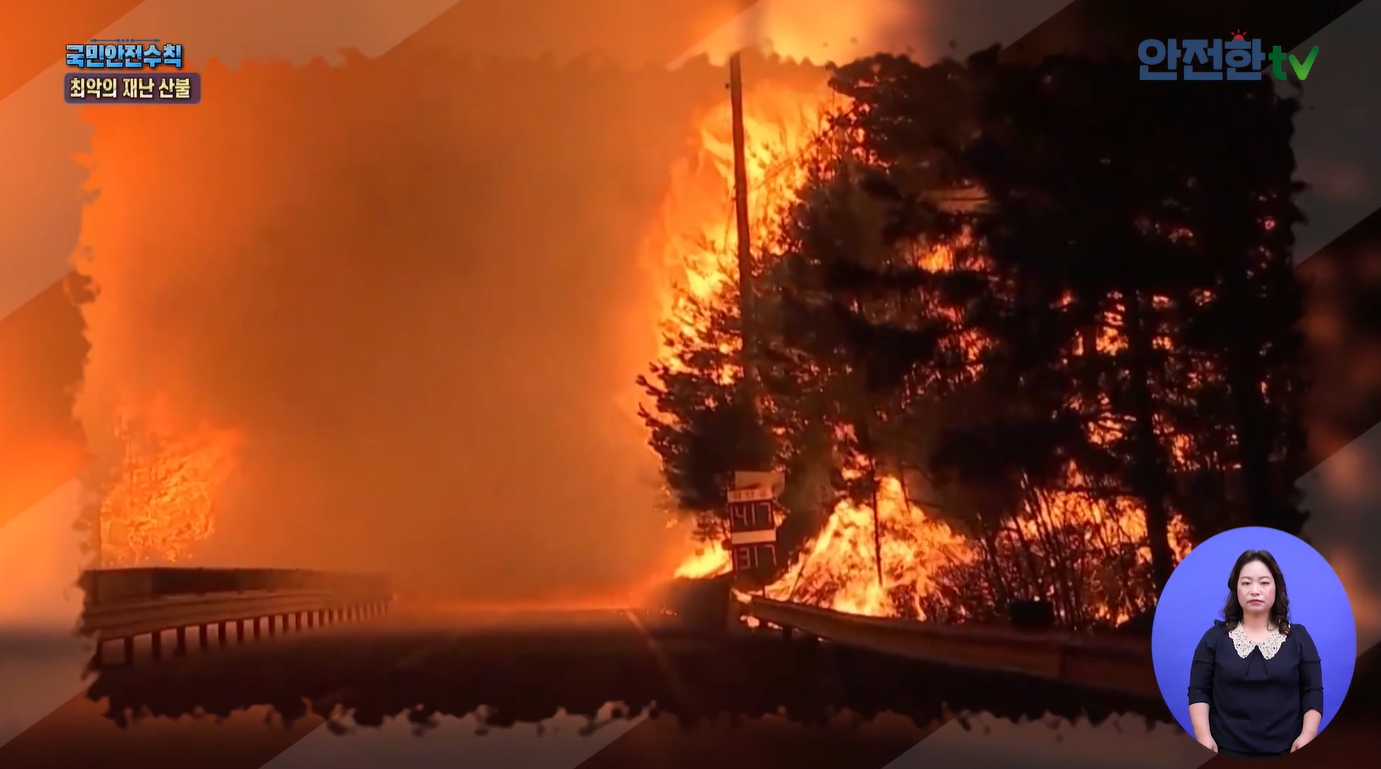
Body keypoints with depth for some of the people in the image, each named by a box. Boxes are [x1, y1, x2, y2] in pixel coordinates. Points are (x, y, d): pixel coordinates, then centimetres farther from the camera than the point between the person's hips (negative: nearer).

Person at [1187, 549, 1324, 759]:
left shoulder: (1298, 637, 8)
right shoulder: (1215, 637, 5)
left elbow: (1312, 693, 4)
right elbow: (1199, 691, 2)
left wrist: (1307, 735, -10)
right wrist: (1203, 736, -12)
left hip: (1285, 755, 1)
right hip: (1226, 753, 0)